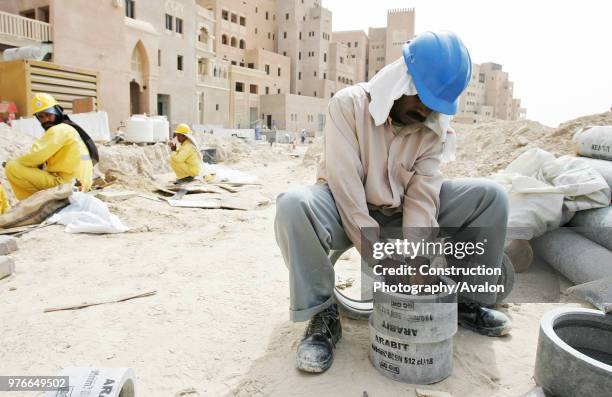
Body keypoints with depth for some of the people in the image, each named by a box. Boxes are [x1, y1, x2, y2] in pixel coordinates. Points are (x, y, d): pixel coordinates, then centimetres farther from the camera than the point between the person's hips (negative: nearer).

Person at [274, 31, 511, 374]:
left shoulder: (435, 126, -6)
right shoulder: (349, 104, -20)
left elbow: (422, 197, -14)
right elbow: (348, 193, -26)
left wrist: (416, 262, -25)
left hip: (400, 212, 4)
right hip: (347, 212, -4)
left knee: (492, 197, -9)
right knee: (294, 205, -38)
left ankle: (468, 300, 6)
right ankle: (323, 315, -20)